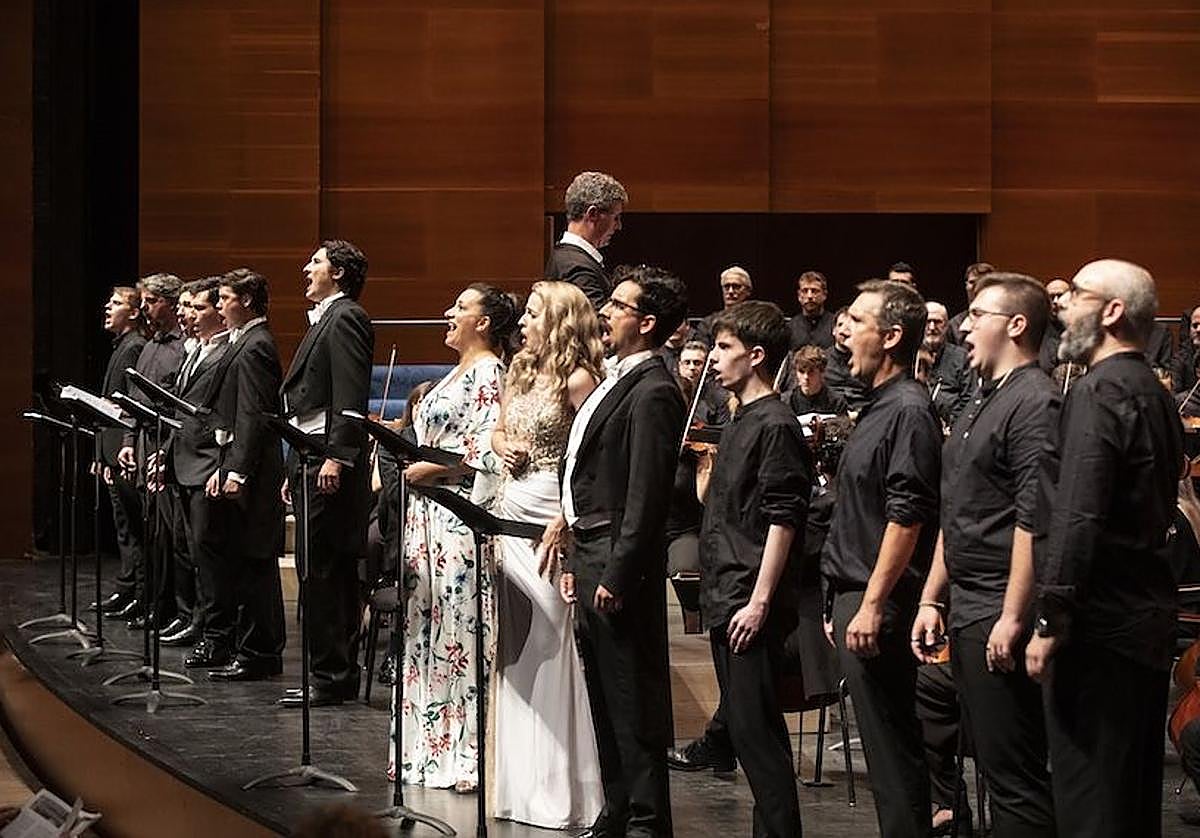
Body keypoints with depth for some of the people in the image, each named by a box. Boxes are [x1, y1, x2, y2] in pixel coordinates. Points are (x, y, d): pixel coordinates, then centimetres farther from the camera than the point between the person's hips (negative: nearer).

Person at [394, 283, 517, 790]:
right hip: (429, 517, 10)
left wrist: (424, 470, -16)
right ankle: (429, 748, 15)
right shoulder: (458, 373, 19)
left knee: (457, 627, -8)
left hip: (459, 518, -10)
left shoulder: (488, 374, -10)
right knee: (425, 626, 10)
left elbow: (482, 452, -19)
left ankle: (464, 753, -4)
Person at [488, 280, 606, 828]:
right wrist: (505, 449, 1)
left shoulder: (576, 379, -10)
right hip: (510, 510, 8)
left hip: (551, 515, -8)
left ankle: (558, 784, 1)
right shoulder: (520, 372, 14)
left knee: (549, 637, -6)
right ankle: (518, 777, 20)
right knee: (512, 640, 11)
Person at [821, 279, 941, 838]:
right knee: (885, 740, 13)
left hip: (879, 604, -10)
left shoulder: (909, 412, -15)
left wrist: (872, 605, -22)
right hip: (856, 599, 10)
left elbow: (906, 518, -21)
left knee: (891, 740, -6)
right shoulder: (879, 407, 16)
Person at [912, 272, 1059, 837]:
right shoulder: (982, 402, 19)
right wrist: (932, 600, 20)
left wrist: (1013, 619, -23)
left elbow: (1033, 521, -20)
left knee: (1016, 774, -8)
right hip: (966, 613, 10)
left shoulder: (1034, 403, -13)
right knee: (994, 765, 13)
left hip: (1000, 619, -10)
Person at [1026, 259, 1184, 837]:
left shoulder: (1098, 393, -14)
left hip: (1101, 623, -10)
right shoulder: (1155, 394, 15)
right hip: (1149, 616, 10)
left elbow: (1077, 520, -23)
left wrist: (1050, 621, -19)